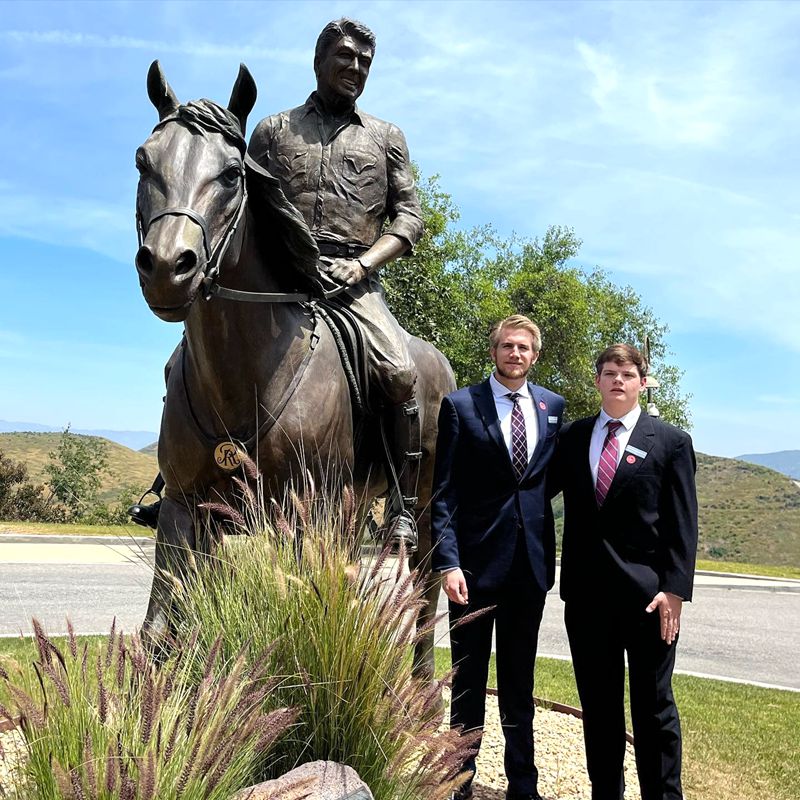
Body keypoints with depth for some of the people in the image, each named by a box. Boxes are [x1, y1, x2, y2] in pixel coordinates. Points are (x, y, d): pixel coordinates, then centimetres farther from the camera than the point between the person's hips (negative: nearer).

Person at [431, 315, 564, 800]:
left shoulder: (553, 406, 6)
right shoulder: (461, 405, -5)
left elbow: (551, 475, 13)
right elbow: (444, 491, -8)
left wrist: (549, 553, 5)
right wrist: (448, 561, -16)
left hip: (531, 559, 3)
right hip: (476, 558, -3)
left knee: (520, 679, 16)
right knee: (469, 678, 10)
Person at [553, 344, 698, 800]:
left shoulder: (671, 442, 1)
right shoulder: (572, 437, 9)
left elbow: (683, 525, -3)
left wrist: (674, 589, -11)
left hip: (648, 593, -3)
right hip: (587, 591, 3)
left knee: (654, 706, 7)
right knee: (597, 705, 13)